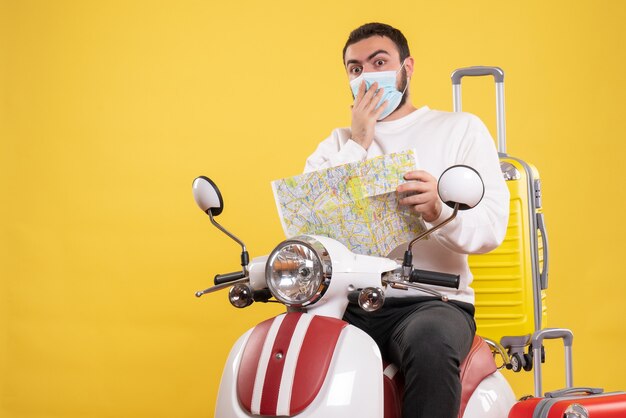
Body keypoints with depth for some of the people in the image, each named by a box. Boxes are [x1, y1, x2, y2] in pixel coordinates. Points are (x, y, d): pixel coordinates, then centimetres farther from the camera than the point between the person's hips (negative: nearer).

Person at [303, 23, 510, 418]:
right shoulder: (338, 143, 21)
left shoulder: (461, 129, 10)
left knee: (431, 343, -38)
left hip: (432, 300, -2)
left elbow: (492, 227, -5)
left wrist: (441, 209, -28)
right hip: (348, 302, 3)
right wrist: (358, 144, -2)